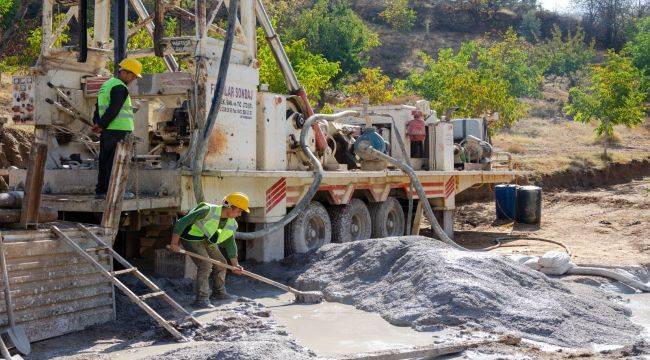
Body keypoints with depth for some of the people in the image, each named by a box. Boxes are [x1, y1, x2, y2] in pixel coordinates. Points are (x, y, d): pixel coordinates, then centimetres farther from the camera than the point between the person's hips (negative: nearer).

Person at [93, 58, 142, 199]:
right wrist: (102, 125, -13)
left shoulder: (106, 85, 22)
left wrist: (97, 123, 6)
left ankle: (101, 190, 13)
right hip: (118, 130, -9)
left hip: (107, 131, 9)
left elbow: (99, 108, 19)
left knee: (105, 160, 10)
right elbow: (113, 110, -18)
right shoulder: (120, 88, -11)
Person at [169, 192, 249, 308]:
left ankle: (218, 293, 33)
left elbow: (230, 243, 8)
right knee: (205, 264, -22)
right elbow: (182, 222, -29)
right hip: (191, 238, -8)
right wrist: (174, 243, -28)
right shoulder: (208, 211, -30)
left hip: (207, 241, 8)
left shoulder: (231, 224, -6)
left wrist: (235, 264, 3)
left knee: (220, 263, 13)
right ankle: (201, 299, -17)